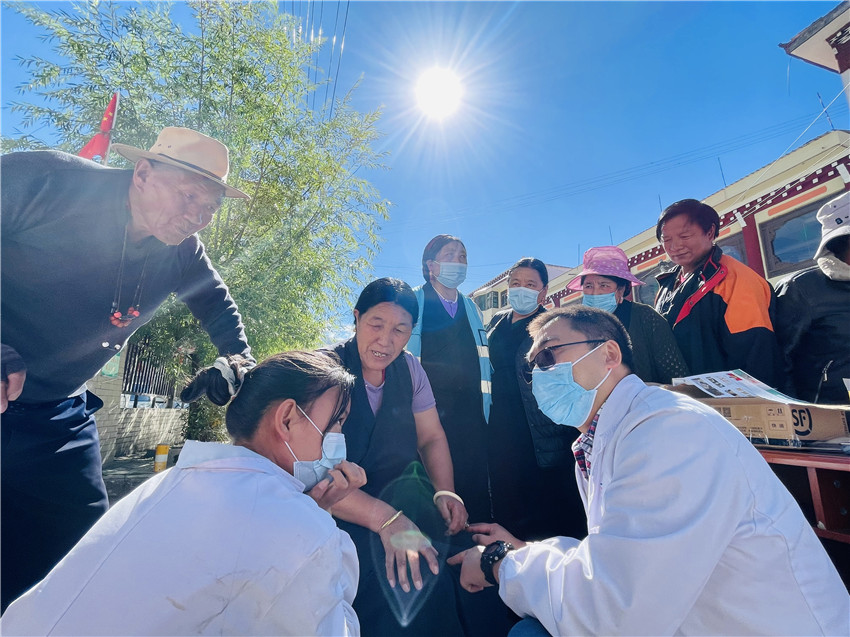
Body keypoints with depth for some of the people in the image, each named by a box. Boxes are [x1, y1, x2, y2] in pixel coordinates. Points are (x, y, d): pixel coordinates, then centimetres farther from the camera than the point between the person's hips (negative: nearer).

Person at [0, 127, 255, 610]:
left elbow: (216, 301, 12)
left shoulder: (183, 253, -4)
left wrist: (242, 361, 0)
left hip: (58, 418, 5)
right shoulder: (44, 180, -19)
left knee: (78, 547, 8)